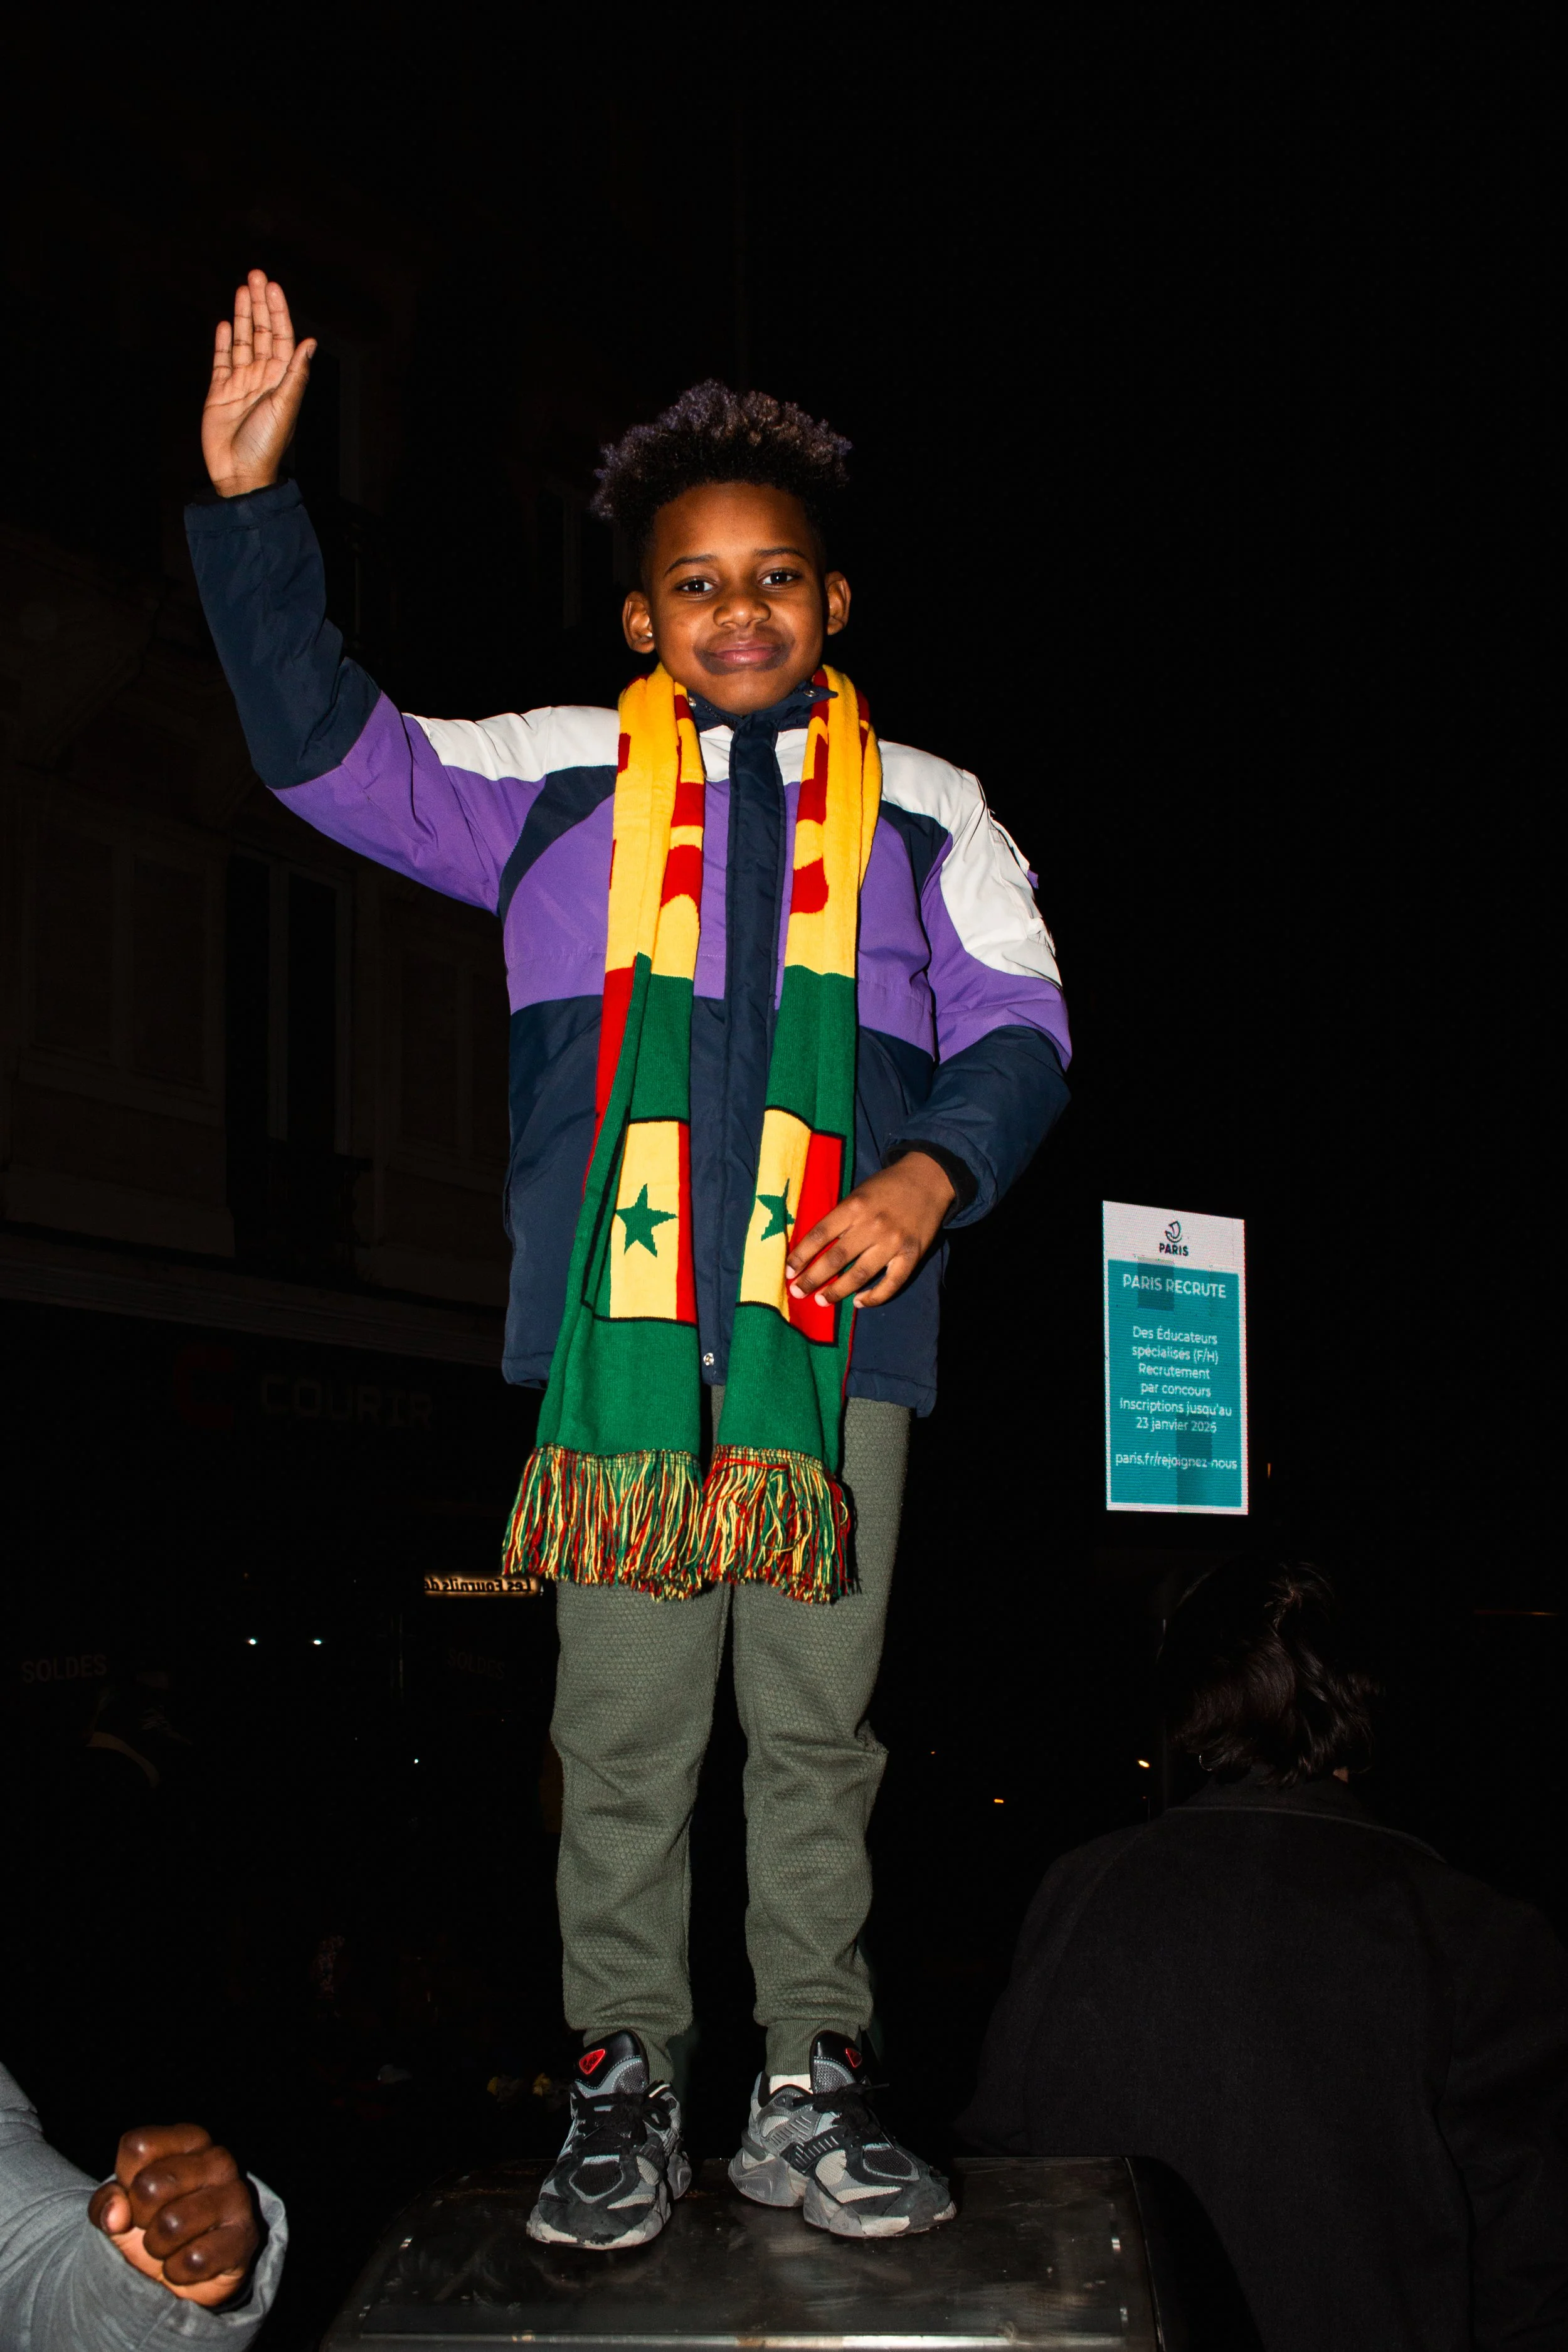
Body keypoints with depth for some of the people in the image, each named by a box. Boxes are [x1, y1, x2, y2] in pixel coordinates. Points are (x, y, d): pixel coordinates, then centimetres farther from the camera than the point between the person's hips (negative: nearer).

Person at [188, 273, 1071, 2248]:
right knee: (624, 1728, 3)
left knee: (816, 1724, 5)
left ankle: (809, 2091, 16)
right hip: (620, 1341, 0)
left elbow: (1015, 1027, 11)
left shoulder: (924, 811, 14)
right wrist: (247, 500, -1)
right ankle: (623, 2085, 14)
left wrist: (934, 1173, -9)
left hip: (840, 1340, 1)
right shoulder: (552, 781, 12)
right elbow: (323, 743, 9)